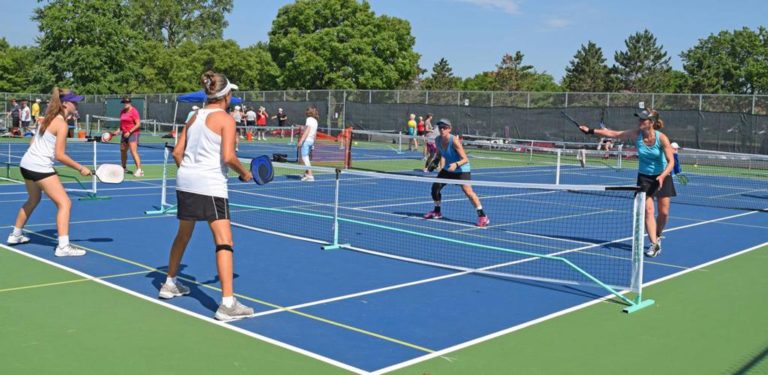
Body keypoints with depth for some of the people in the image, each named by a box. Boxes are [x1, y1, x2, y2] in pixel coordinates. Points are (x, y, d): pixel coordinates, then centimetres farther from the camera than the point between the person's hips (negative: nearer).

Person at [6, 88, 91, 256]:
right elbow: (59, 155, -17)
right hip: (40, 168, -10)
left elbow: (32, 141, 18)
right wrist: (80, 168, -11)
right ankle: (63, 246, -16)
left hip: (26, 163, 10)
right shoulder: (62, 124, -15)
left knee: (33, 200, 30)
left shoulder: (48, 119, 11)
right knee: (64, 203, -9)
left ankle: (15, 235, 43)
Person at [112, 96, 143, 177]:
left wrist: (129, 132, -19)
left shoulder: (134, 111, -11)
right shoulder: (122, 112, 12)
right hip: (125, 134, 8)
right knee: (123, 151, 15)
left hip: (133, 133, -8)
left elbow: (138, 124, -15)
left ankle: (139, 170, -20)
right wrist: (118, 131, 6)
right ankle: (123, 167, 33)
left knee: (133, 151, -17)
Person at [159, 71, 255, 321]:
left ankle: (170, 284, 39)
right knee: (224, 242, -10)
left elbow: (177, 152, 14)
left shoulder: (195, 117, 14)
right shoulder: (226, 119, -7)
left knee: (183, 235, 25)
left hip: (185, 181, 8)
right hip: (210, 185, -8)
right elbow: (228, 157, -17)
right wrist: (244, 173, 0)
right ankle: (227, 303, -16)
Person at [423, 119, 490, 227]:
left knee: (468, 191, -23)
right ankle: (437, 212, 30)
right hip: (448, 169, 7)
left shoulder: (454, 141, -28)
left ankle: (482, 216, -19)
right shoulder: (438, 140, -9)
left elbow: (465, 159, -30)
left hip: (461, 169, -7)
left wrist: (456, 164, -47)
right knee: (435, 187, 7)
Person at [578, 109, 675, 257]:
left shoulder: (662, 138, -20)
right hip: (644, 177, 2)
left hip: (662, 177, -1)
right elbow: (613, 134, -6)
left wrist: (662, 176, -37)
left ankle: (657, 237, 30)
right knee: (648, 210, -10)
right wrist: (591, 131, -10)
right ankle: (654, 244, -7)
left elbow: (671, 161, -21)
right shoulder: (636, 134, -12)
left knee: (664, 213, 2)